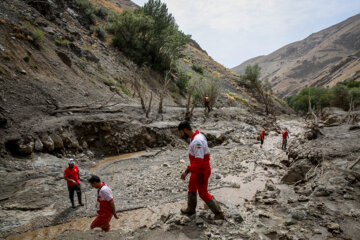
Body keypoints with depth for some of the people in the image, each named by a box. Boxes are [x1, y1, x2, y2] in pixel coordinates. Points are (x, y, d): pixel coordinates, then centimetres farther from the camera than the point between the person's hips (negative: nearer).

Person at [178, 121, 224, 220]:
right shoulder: (198, 136, 3)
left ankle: (219, 213, 20)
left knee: (203, 194, 6)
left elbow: (198, 161, -33)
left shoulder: (197, 141, -30)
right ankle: (191, 209, 42)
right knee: (192, 189, 23)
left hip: (201, 172, -10)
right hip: (198, 170, 10)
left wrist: (187, 172, -29)